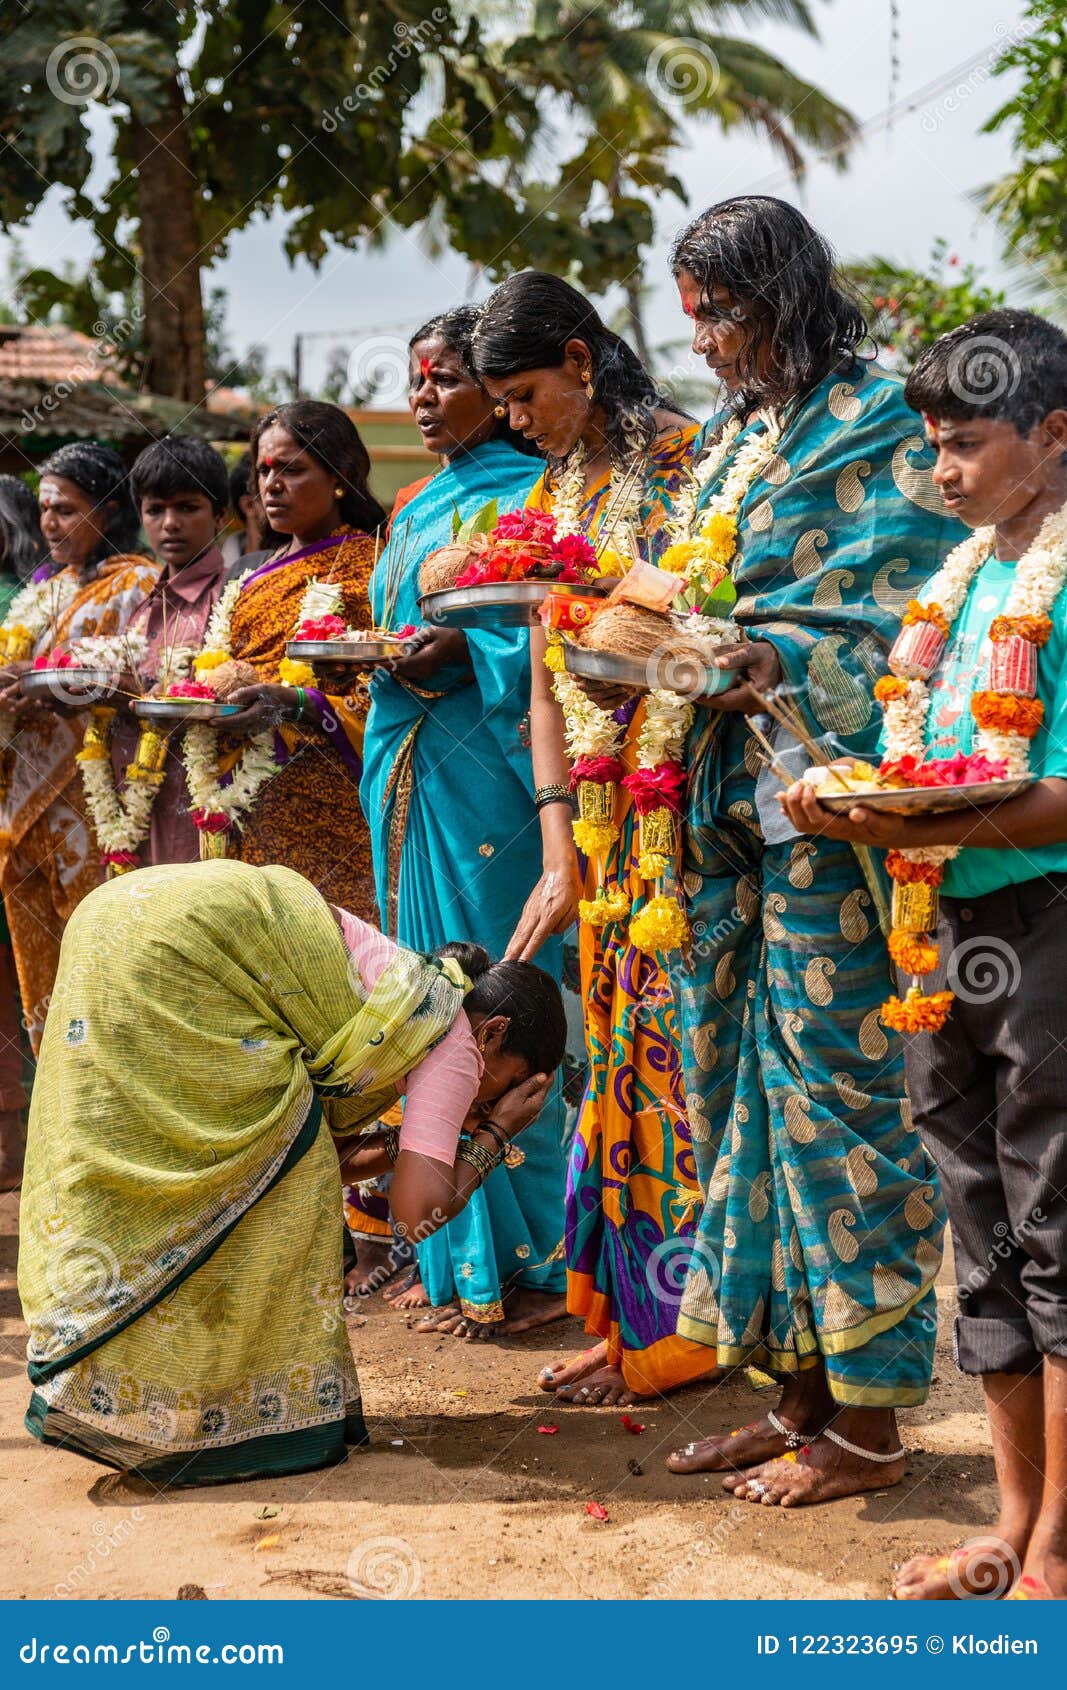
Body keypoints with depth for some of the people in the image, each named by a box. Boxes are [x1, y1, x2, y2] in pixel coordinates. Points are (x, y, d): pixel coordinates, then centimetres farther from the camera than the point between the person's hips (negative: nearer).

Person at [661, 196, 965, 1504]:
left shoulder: (880, 424, -4)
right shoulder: (730, 441, 20)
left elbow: (889, 615, -12)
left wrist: (764, 665, -23)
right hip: (727, 798, 8)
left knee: (833, 1089, -5)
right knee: (741, 1085, 9)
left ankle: (867, 1422, 6)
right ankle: (797, 1390, 19)